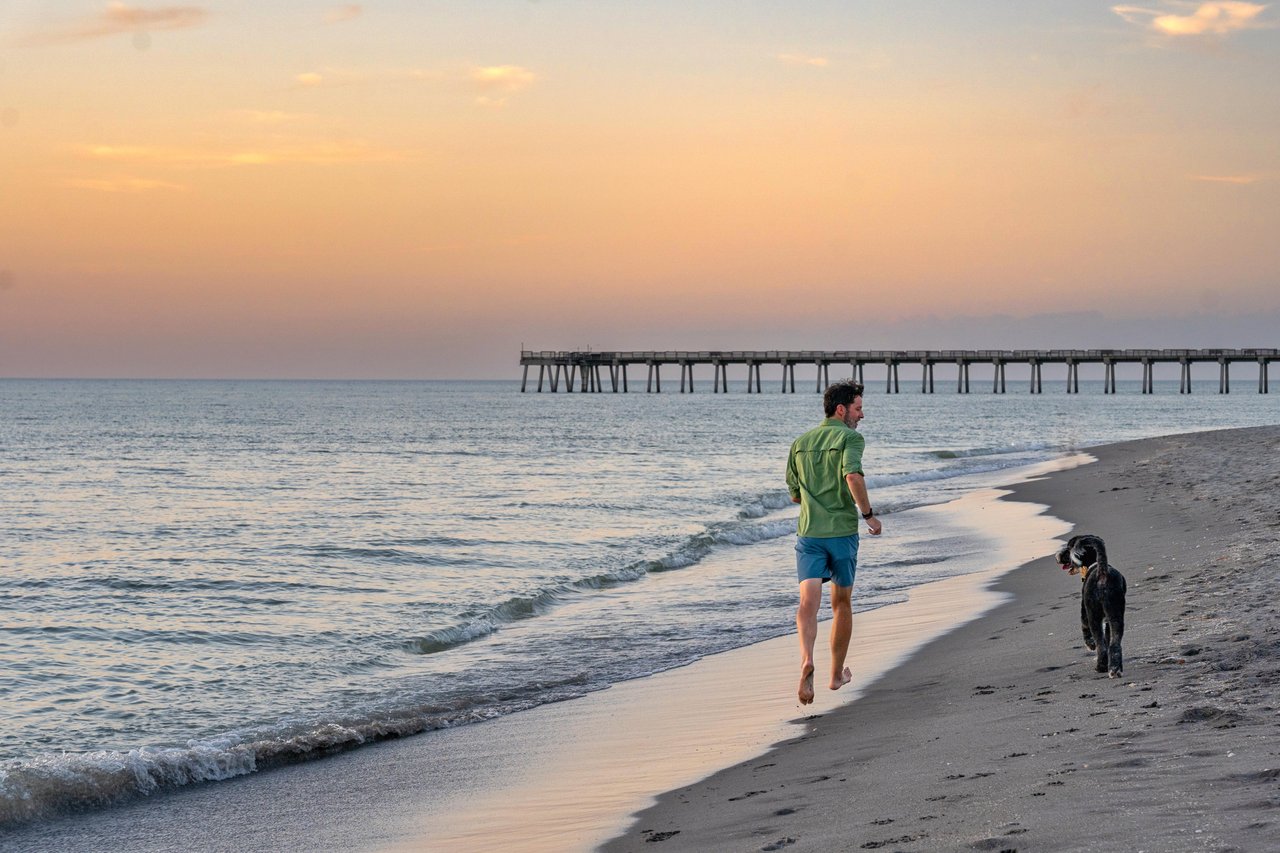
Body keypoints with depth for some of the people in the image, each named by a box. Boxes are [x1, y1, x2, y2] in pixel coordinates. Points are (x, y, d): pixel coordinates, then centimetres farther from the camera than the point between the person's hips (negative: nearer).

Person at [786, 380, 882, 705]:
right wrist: (869, 514, -13)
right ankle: (838, 673, 25)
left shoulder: (800, 443, 13)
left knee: (808, 602, -10)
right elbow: (853, 475, -24)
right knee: (842, 603, 15)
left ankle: (806, 660, -35)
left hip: (809, 532, 3)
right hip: (843, 532, -3)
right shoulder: (851, 438, -5)